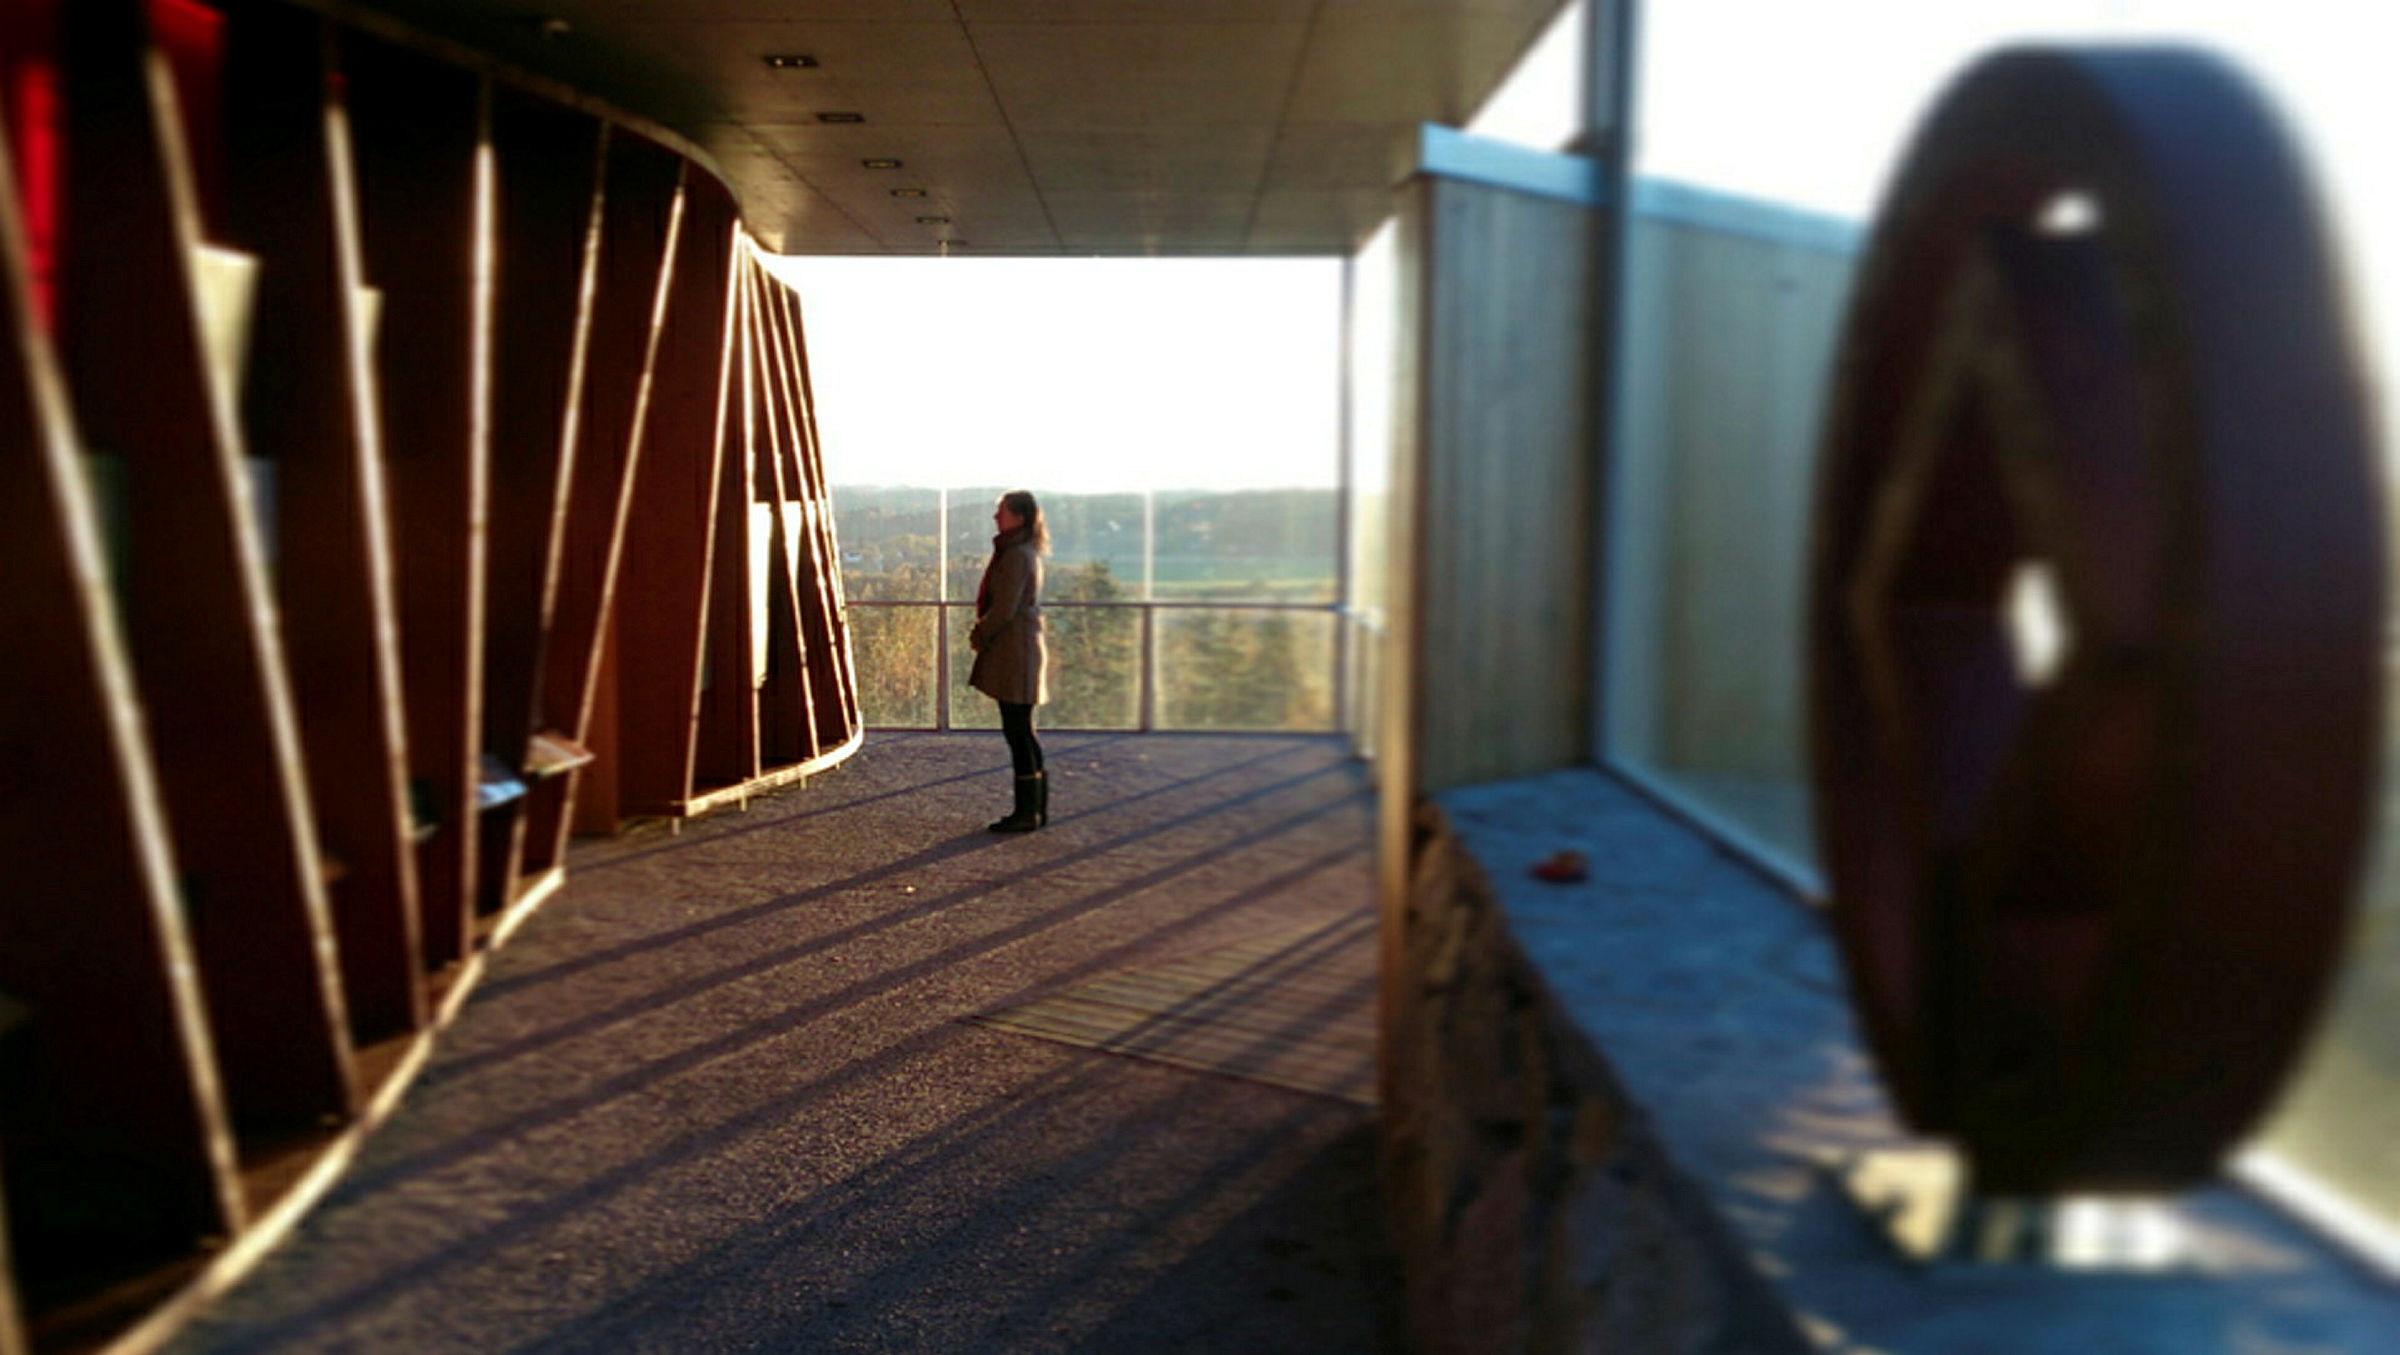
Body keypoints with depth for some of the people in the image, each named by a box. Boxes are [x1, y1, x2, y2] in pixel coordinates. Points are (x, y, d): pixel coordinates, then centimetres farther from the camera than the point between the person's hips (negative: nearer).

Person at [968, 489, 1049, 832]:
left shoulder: (1016, 556, -16)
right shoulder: (1026, 553, 16)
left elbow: (1004, 609, -19)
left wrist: (978, 636, -4)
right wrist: (982, 633, 14)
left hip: (1014, 650, -10)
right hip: (1023, 648, 10)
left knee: (1017, 732, -6)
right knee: (1023, 731, 14)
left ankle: (1027, 812, -1)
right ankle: (1037, 807, 19)